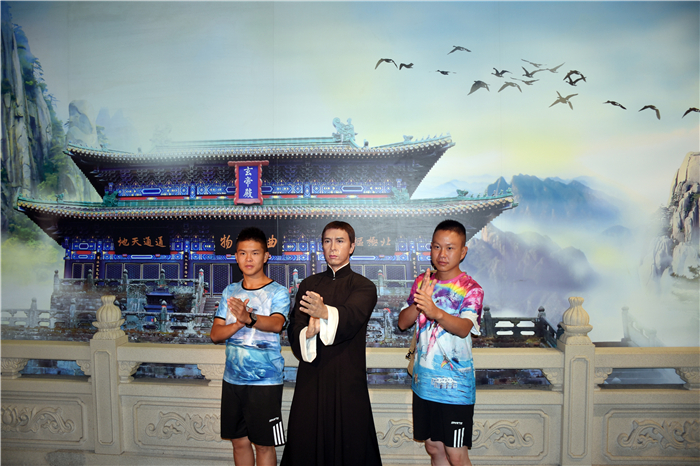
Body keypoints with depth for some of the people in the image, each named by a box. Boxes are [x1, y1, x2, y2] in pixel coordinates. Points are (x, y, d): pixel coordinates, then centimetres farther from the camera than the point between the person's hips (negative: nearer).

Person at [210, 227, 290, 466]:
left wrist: (249, 318, -45)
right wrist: (239, 323, -18)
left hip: (265, 381, -4)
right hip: (233, 379, 4)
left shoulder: (278, 292, -6)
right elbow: (215, 334, 2)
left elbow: (276, 324, -25)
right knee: (239, 441, 16)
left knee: (263, 444, 5)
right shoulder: (230, 292, 7)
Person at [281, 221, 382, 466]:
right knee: (305, 444, 3)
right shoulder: (308, 285, 12)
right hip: (311, 375, 3)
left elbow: (351, 317, -18)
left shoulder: (364, 287, 3)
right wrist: (308, 333, -20)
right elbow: (294, 328, 3)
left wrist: (326, 313, -38)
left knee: (348, 445, 1)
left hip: (347, 377, -2)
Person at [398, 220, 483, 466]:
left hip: (455, 385, -4)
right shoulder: (422, 282, 5)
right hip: (424, 381, 5)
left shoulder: (470, 288, -9)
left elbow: (464, 328, -26)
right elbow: (403, 323, -1)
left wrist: (436, 312, -45)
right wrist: (419, 303, -20)